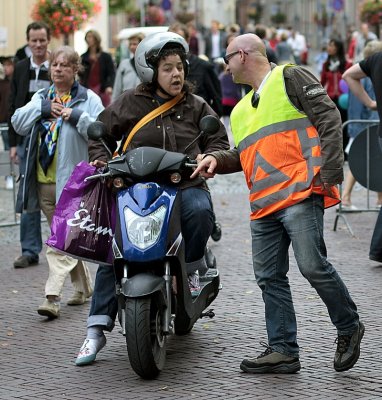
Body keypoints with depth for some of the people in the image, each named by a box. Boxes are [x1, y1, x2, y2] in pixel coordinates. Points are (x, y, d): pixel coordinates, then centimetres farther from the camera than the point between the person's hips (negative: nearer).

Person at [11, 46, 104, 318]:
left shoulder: (89, 99, 1)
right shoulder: (40, 98, 17)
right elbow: (18, 122, 4)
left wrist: (77, 116, -16)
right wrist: (44, 108, -7)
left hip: (73, 179, -6)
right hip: (44, 181, 6)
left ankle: (53, 296, -18)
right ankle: (84, 287, 28)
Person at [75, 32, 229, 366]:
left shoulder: (196, 106, 12)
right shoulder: (130, 104, 8)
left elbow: (219, 140, 11)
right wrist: (103, 162, -4)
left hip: (185, 185, 0)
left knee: (200, 212, -35)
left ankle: (192, 267, -5)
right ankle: (97, 331, -10)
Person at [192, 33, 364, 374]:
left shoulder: (290, 78, 3)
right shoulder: (241, 110, 28)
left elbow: (329, 118, -6)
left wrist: (330, 171, -14)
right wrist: (217, 160, 7)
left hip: (300, 193, -8)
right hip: (264, 205, 9)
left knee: (312, 265, -16)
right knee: (269, 278, 5)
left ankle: (349, 327, 4)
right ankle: (283, 350, 10)